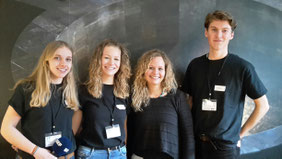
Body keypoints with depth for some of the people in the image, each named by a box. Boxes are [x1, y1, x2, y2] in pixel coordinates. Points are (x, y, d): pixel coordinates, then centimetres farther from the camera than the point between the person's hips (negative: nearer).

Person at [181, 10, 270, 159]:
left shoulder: (243, 67, -9)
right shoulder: (195, 65, 2)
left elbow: (262, 105, -3)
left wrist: (240, 133, -4)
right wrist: (188, 129, 1)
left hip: (225, 145, -3)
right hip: (196, 142, 4)